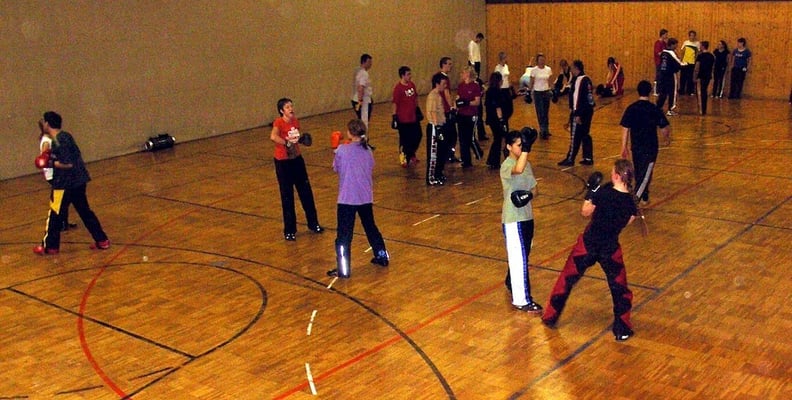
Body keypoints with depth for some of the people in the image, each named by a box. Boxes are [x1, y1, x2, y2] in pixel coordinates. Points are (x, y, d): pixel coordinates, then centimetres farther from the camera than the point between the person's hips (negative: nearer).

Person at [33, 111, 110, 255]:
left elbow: (68, 164, -23)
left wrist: (51, 163, -11)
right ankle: (102, 240, 15)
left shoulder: (57, 142, -18)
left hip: (65, 183, -9)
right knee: (84, 211, 15)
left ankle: (49, 246, 16)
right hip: (79, 180, 9)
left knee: (55, 214, 5)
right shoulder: (65, 135, 9)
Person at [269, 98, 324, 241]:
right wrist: (287, 143, -32)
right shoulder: (279, 122, -17)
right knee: (287, 197, 2)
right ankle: (289, 231, 13)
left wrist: (301, 138, -1)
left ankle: (313, 223, 28)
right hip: (283, 162, -6)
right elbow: (273, 137, -37)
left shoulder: (295, 121, 2)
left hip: (297, 159, 6)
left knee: (306, 192, 13)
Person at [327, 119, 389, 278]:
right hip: (366, 197, 5)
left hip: (347, 199, -5)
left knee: (344, 235, 0)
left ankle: (343, 269, -1)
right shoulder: (367, 150, 1)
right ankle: (382, 256, 36)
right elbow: (371, 171, 10)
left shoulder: (342, 150, -13)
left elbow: (336, 169, 1)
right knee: (370, 227, 24)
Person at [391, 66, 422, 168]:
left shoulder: (412, 84, 4)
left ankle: (411, 155, 36)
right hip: (403, 119, -7)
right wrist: (395, 116, -16)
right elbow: (395, 103, -16)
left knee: (417, 136, 15)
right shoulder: (398, 88, -17)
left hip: (414, 117, 7)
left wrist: (417, 109, 18)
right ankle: (404, 159, 21)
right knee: (405, 140, 4)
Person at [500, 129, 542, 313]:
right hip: (513, 219, -8)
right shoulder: (506, 166, -17)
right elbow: (518, 170, -41)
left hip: (527, 217, 8)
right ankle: (521, 300, -1)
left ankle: (512, 283, 44)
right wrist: (526, 147, -42)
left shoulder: (527, 164, 10)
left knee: (522, 256, 22)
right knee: (520, 259, -7)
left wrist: (529, 195, -10)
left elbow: (534, 188, 12)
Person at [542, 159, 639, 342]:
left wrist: (590, 192, 7)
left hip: (588, 244, -1)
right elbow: (627, 222, 6)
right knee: (619, 288, 18)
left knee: (567, 279, 16)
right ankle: (622, 330, 19)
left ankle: (550, 317, 27)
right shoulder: (631, 202, -8)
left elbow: (585, 212, -2)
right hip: (610, 248, 1)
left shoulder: (603, 193, -16)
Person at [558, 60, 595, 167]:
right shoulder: (587, 79, 12)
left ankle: (570, 159, 5)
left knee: (575, 136, -2)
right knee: (585, 135, 14)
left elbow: (579, 98, -21)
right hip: (588, 110, 9)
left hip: (580, 113, -9)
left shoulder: (579, 80, -16)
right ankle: (588, 158, 17)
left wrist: (577, 114, -22)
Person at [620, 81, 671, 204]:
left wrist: (624, 148, 6)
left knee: (639, 174, 20)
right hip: (651, 148, -4)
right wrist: (667, 139, 16)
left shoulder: (631, 108, -4)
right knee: (645, 175, -1)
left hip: (636, 147, 4)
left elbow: (625, 129, -2)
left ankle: (644, 197, 36)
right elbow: (664, 128, -6)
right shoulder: (655, 110, -11)